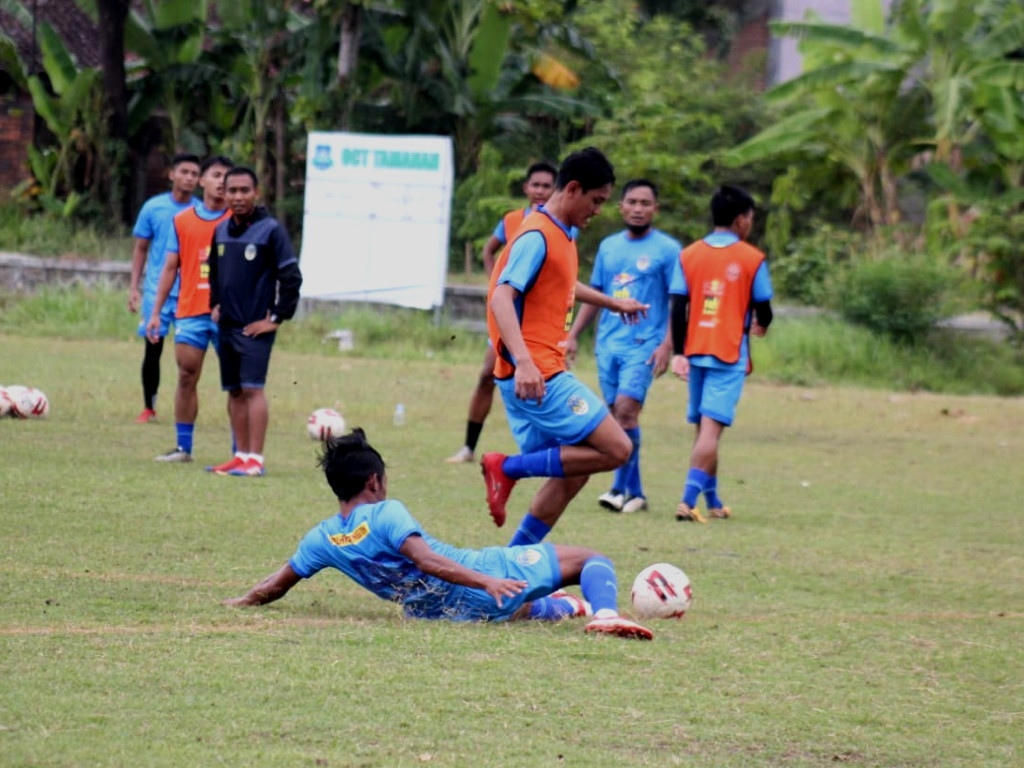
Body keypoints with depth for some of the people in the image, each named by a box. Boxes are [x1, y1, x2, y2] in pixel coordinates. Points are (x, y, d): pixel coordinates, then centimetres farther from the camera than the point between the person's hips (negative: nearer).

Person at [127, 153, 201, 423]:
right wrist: (133, 287, 3)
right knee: (152, 348, 0)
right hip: (156, 290, 0)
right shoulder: (153, 207, 2)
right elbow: (141, 249, 8)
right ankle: (148, 408, 13)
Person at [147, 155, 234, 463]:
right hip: (190, 311, 2)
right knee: (186, 377, 3)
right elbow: (171, 268, 12)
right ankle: (183, 446, 10)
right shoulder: (183, 221, 9)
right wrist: (156, 312, 8)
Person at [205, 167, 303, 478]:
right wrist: (215, 304, 14)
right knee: (234, 391, 9)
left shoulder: (270, 230, -8)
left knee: (252, 388, -12)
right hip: (226, 324, 6)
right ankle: (241, 455, 15)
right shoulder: (221, 230, 10)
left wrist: (277, 318, -11)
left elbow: (291, 277, -9)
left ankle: (255, 460, -12)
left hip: (256, 326, -6)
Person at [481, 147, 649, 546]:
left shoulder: (563, 235, 16)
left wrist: (612, 303, 53)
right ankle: (508, 468, -9)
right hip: (536, 375, -10)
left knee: (572, 472, 10)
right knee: (616, 448, -12)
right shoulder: (537, 236, -14)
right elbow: (502, 297, -25)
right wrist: (523, 361, -38)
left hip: (542, 373, 10)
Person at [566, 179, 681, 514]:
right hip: (608, 344, 5)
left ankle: (621, 487, -14)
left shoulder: (667, 249, -2)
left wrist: (667, 345, -13)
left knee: (626, 409, -18)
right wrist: (573, 336, 15)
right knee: (617, 416, 4)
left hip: (644, 345, -5)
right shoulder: (609, 246, 13)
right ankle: (634, 493, 9)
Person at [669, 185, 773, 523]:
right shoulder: (752, 259, -4)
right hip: (730, 354, -4)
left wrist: (679, 353, -2)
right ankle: (688, 500, -24)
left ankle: (712, 501, 25)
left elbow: (678, 308, -2)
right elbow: (763, 311, 0)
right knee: (711, 428, -10)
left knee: (704, 428, 16)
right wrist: (759, 326, 23)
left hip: (696, 351, 4)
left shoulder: (688, 256, 3)